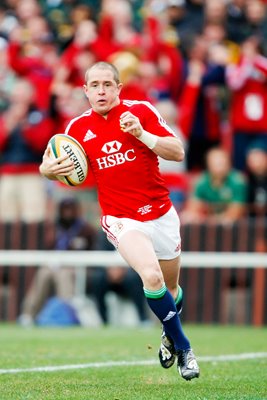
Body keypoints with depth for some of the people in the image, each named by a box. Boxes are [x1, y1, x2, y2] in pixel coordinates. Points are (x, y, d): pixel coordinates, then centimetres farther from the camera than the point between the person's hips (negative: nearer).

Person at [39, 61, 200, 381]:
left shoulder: (141, 111, -5)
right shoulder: (79, 128, 0)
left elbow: (178, 153, -9)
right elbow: (65, 169, 11)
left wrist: (142, 134, -23)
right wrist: (48, 169, -13)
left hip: (161, 214, 1)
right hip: (121, 219, -1)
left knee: (170, 288, 15)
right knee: (152, 277, -27)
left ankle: (169, 335, 48)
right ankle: (182, 347, -11)